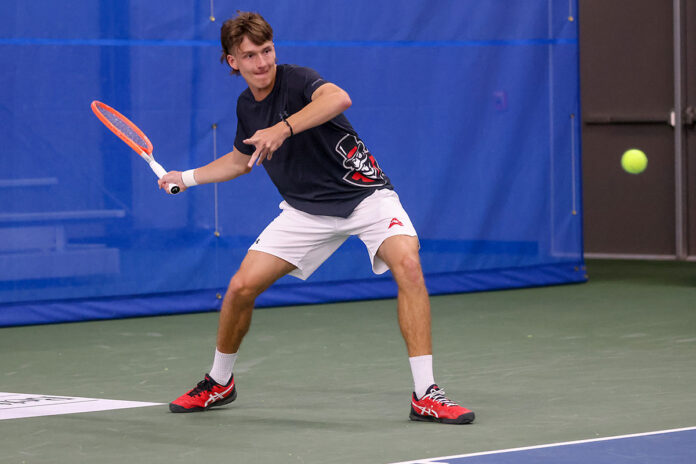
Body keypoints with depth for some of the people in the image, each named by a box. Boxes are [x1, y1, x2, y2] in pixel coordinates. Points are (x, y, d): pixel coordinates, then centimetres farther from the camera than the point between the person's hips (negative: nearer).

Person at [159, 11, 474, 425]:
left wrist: (283, 129, -51)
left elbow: (339, 98, -43)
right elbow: (241, 159, 27)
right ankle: (219, 383, 23)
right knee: (242, 287, -4)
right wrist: (186, 178, 25)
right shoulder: (246, 106, 4)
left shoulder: (297, 81, -18)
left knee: (407, 264, -30)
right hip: (306, 210, 6)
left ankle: (426, 395, -28)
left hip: (365, 193, -6)